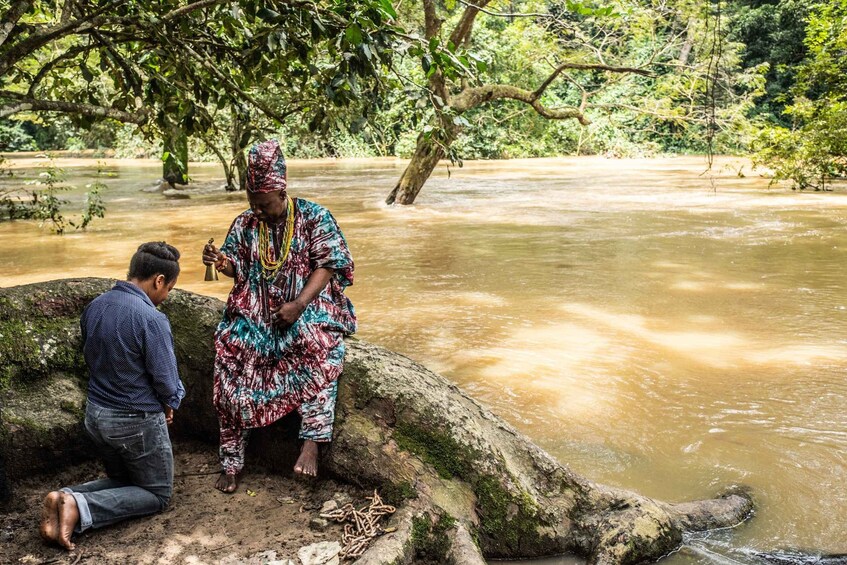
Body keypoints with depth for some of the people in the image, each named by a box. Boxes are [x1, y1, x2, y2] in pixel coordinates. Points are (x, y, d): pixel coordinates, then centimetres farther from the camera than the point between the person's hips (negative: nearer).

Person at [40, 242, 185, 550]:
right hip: (137, 421, -7)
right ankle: (79, 507, -9)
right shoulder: (151, 319, -26)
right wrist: (169, 405, 2)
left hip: (96, 414, 7)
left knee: (121, 480, 28)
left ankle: (67, 496, 0)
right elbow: (166, 380, -20)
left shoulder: (94, 306, -2)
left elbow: (91, 358, 10)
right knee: (157, 494, 12)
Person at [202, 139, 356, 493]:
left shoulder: (314, 217, -2)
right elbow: (237, 268, 11)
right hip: (256, 314, 3)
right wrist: (221, 262, -14)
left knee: (319, 345, -36)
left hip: (307, 307, -3)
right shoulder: (245, 224, 10)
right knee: (232, 353, -23)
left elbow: (327, 266, -8)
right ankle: (231, 460, -14)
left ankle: (312, 440, -36)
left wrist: (299, 304, -21)